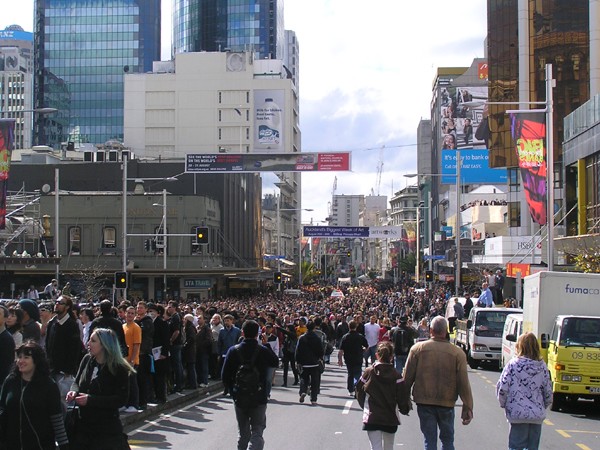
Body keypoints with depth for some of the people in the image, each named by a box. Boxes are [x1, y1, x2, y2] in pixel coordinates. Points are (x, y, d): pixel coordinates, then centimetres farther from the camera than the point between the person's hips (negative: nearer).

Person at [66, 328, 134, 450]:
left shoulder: (119, 369, -14)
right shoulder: (87, 360, 1)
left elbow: (121, 400, -17)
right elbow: (77, 382, 14)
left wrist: (91, 399, -23)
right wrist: (74, 391, -11)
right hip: (83, 425, 5)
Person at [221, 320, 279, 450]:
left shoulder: (233, 351, -6)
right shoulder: (264, 351, -11)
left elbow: (225, 376, -3)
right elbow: (276, 362, 10)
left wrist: (232, 390, 11)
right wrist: (267, 345, 12)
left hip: (239, 398, 2)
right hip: (259, 398, -2)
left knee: (243, 432, 17)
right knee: (257, 431, 1)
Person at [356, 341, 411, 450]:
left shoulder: (368, 372, -6)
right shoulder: (396, 375, -7)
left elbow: (359, 393, 3)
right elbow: (402, 397, -8)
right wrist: (404, 409, 13)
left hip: (371, 418, -1)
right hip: (390, 418, 1)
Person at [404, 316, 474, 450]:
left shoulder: (418, 348, -5)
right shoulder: (457, 353, -7)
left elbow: (408, 377, -1)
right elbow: (463, 383, -6)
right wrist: (468, 408, -1)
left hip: (424, 402, 0)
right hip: (447, 403, 0)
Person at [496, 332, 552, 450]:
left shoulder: (513, 364, -7)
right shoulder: (542, 366, 3)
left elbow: (502, 388, -10)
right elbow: (548, 392, 5)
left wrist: (503, 404, 8)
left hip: (517, 414, -3)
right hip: (537, 414, 3)